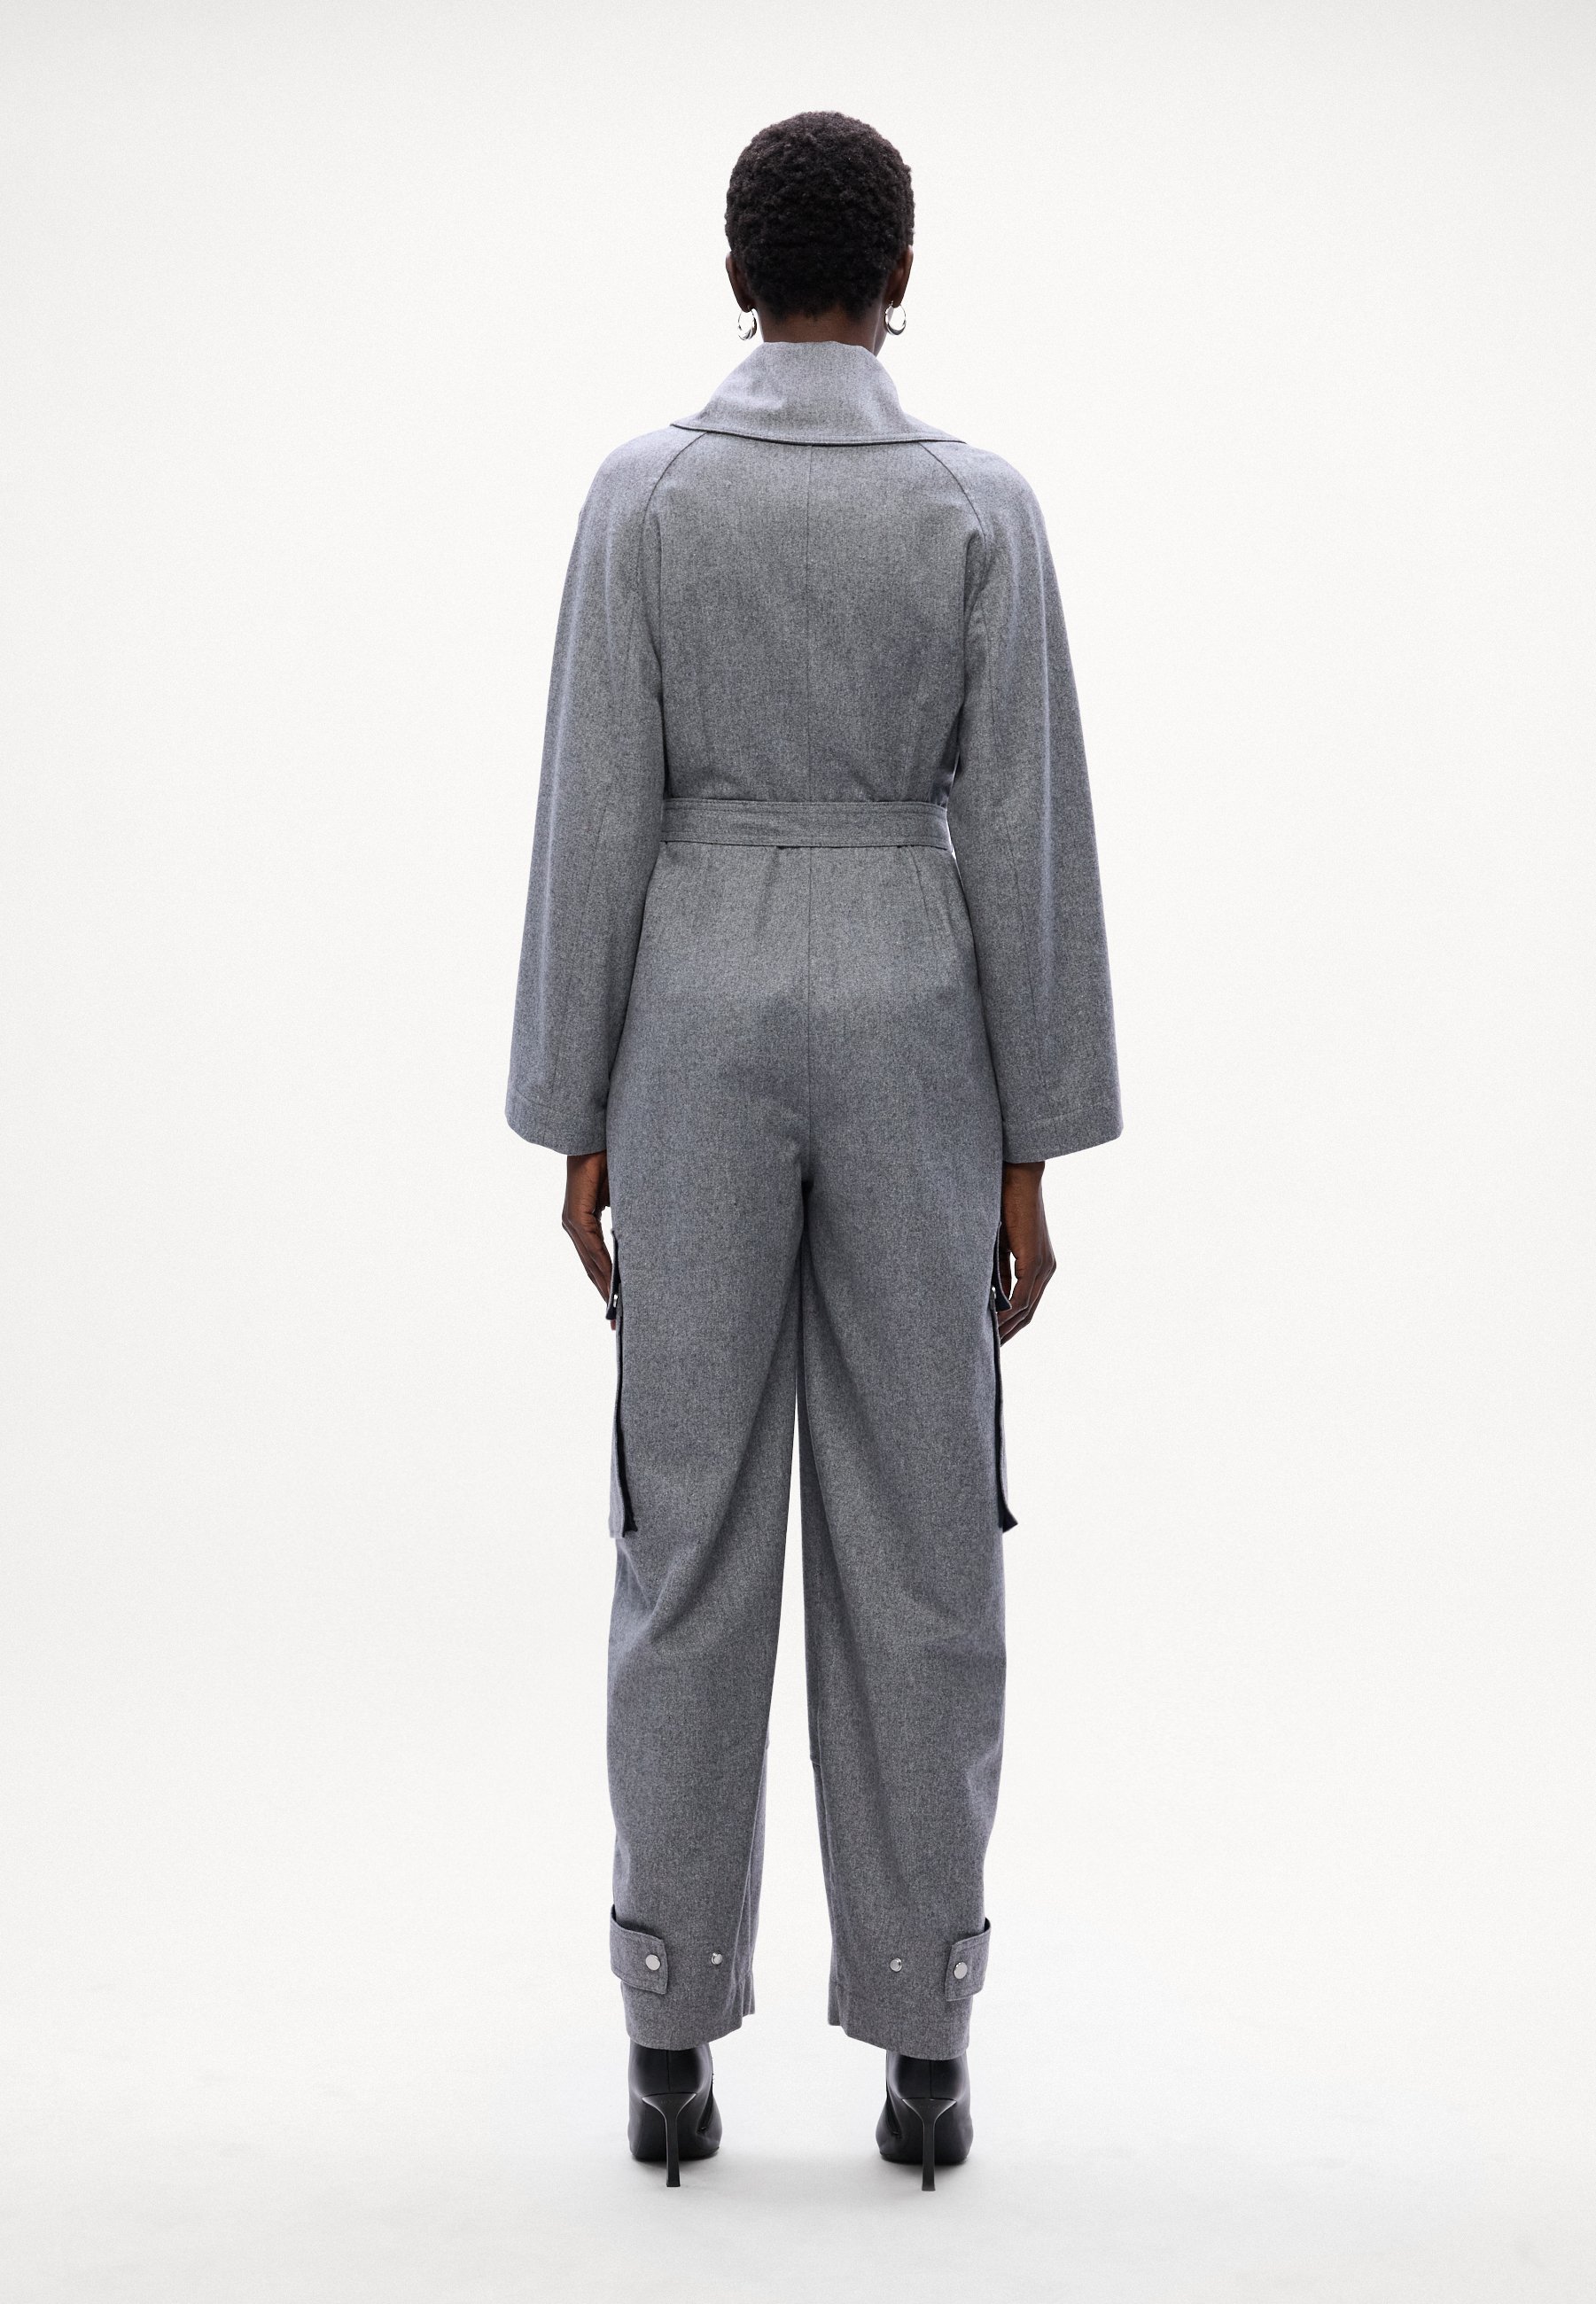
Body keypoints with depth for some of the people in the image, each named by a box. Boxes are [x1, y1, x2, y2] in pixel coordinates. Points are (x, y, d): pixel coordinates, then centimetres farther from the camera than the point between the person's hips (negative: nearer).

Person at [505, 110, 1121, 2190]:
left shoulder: (644, 493, -3)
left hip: (698, 1026, 0)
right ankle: (921, 2051, 11)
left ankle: (674, 2042, 12)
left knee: (692, 1530, 7)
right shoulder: (983, 505, -3)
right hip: (911, 1029, 0)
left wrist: (577, 1122, 4)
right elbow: (1024, 842, -4)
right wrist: (1033, 1151, 2)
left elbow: (598, 819, -4)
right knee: (919, 1540, 6)